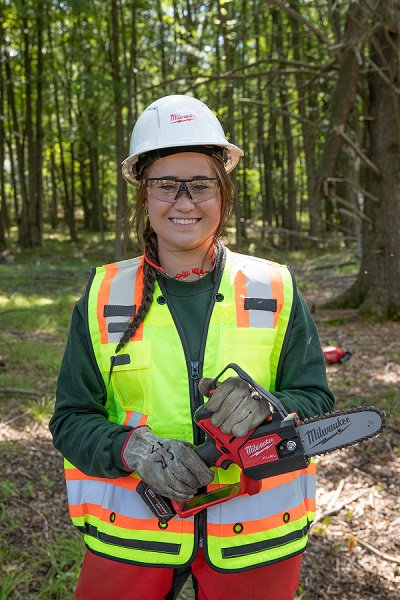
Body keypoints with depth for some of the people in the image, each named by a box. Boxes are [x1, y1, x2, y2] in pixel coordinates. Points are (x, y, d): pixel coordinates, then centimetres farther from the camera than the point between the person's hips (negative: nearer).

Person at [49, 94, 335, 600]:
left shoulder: (275, 290, -4)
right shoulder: (105, 296, -3)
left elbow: (315, 399, -2)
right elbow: (72, 419, -3)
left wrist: (267, 408, -24)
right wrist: (134, 448, -22)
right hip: (131, 533, 0)